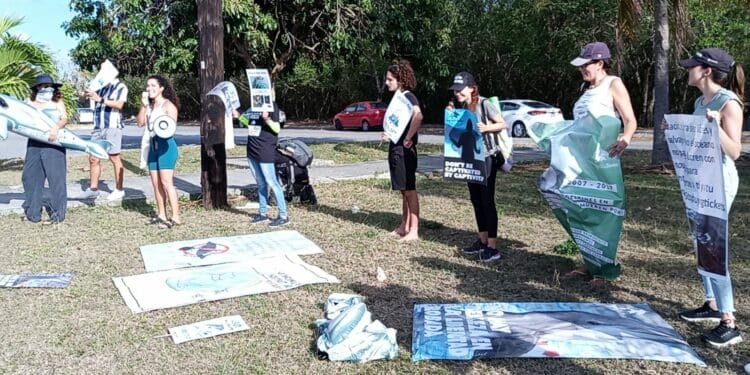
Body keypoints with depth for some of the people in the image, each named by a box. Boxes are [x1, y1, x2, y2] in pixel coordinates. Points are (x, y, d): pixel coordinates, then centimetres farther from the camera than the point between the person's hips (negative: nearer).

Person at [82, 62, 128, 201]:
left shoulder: (120, 87, -1)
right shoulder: (101, 86, 15)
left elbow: (119, 104, -15)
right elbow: (84, 97, 18)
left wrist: (100, 99, -22)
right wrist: (86, 94, -5)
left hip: (112, 127, -6)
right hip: (98, 127, 6)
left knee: (115, 158, 0)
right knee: (93, 158, 5)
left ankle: (119, 190, 7)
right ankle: (93, 189, 13)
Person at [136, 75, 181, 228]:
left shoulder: (168, 105, -6)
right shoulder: (149, 106, 14)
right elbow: (141, 123, 3)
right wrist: (143, 105, -4)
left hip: (166, 145, -7)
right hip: (153, 145, 7)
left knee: (166, 182, -11)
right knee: (156, 183, 8)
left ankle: (175, 217, -10)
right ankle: (161, 215, 16)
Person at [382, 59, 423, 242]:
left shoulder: (408, 97, -14)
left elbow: (418, 116, -34)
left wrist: (408, 138, -28)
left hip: (405, 150, -10)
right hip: (396, 148, 10)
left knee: (410, 190, -5)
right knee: (403, 190, 15)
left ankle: (414, 231, 0)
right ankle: (404, 226, 23)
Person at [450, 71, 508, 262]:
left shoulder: (484, 104, -12)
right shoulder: (459, 106, 8)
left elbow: (503, 124, -10)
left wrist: (486, 128, -26)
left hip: (487, 158, -7)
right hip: (469, 159, 7)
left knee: (487, 200, -7)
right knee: (476, 200, 11)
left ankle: (492, 246, -4)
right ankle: (482, 241, 22)